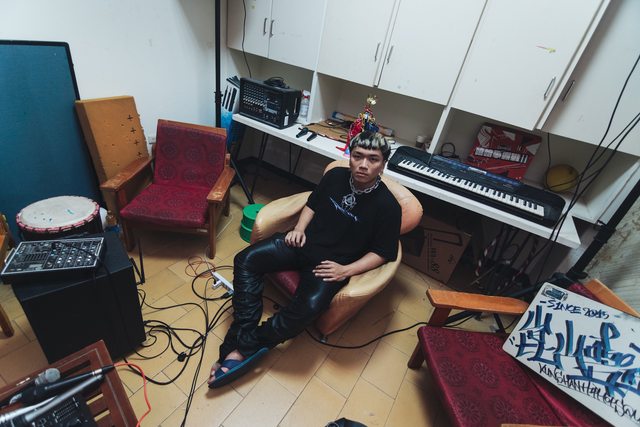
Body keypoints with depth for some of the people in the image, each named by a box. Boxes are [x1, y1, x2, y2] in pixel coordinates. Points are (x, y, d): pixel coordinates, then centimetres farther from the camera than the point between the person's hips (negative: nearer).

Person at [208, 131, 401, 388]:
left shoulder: (388, 206, -12)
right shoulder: (335, 176, 0)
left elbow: (383, 252, -6)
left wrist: (346, 270, -17)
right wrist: (299, 228, -2)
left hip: (333, 263, -4)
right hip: (304, 242, 5)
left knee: (309, 306, -32)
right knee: (246, 260, -12)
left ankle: (245, 347, -12)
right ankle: (244, 333, -13)